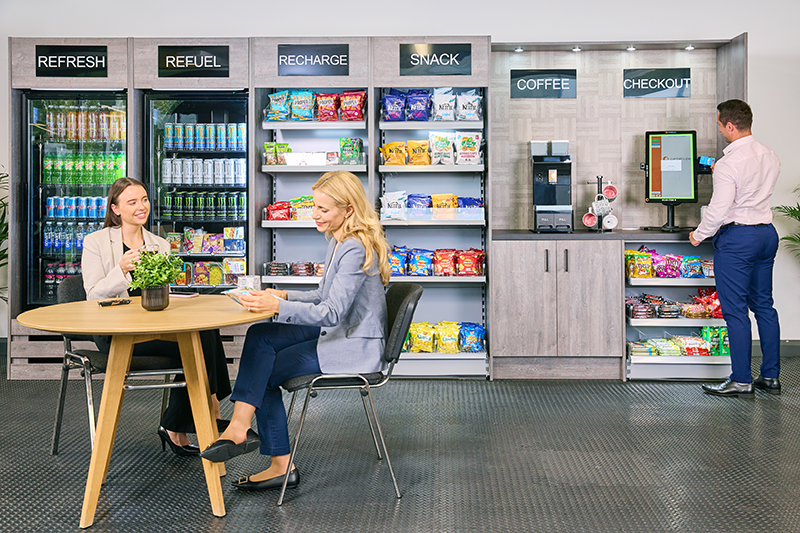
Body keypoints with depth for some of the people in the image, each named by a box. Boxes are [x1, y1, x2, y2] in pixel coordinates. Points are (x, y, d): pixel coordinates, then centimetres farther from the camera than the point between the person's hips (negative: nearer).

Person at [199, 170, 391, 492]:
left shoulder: (356, 249, -22)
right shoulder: (338, 241, 10)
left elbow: (332, 312, -27)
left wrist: (278, 306, -32)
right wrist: (285, 296, 5)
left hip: (354, 348, -10)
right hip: (336, 333, 10)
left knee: (265, 372, -11)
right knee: (259, 335, -5)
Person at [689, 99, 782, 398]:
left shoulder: (728, 164, -18)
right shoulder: (770, 157, 7)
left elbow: (718, 210, -19)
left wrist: (699, 235, -3)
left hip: (736, 237, -8)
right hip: (767, 232, 8)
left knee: (735, 309, -2)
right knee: (763, 305, 14)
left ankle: (742, 381, 3)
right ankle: (771, 377, 19)